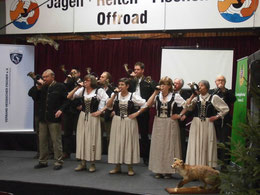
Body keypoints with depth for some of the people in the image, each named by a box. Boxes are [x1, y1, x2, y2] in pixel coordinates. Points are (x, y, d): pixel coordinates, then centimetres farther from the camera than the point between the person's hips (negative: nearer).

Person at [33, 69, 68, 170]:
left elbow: (66, 100, -5)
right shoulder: (42, 87, 14)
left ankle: (58, 162, 8)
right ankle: (43, 161, 23)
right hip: (43, 118, 6)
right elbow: (35, 97, 12)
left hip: (54, 118, -6)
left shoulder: (60, 86, -3)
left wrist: (61, 110, -16)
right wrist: (38, 88, 0)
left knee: (56, 141, -1)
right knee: (42, 140, 12)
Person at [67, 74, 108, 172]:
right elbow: (69, 97, 0)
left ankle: (92, 163, 14)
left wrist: (100, 111, -13)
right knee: (82, 138, 7)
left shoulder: (99, 91, -6)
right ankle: (83, 163, 18)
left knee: (92, 139, 2)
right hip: (83, 116, 4)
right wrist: (76, 87, -8)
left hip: (93, 117, -4)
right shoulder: (82, 90, 5)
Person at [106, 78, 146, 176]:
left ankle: (130, 168, 15)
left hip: (129, 122, -3)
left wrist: (137, 113, -9)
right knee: (117, 142, 6)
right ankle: (117, 166, 20)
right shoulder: (116, 95, 3)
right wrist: (114, 94, -13)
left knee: (129, 142, 4)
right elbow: (108, 105, -8)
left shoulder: (133, 96, -5)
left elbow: (145, 104, -4)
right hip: (117, 121, 3)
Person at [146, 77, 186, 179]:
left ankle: (168, 170, 14)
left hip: (170, 124, -3)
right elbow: (148, 104, -9)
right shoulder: (157, 95, 4)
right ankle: (158, 170, 18)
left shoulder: (175, 96, -4)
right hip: (158, 123, 3)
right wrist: (155, 93, -9)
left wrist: (180, 115, -7)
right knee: (158, 146, 7)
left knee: (169, 146, 3)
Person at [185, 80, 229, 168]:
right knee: (196, 146, 2)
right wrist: (192, 96, -7)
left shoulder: (214, 98, 1)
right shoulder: (196, 98, 7)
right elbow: (187, 106, -7)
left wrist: (217, 116, -1)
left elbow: (225, 108, 6)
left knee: (207, 146, 3)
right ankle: (195, 166, 8)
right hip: (196, 124, 2)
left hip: (208, 124, -1)